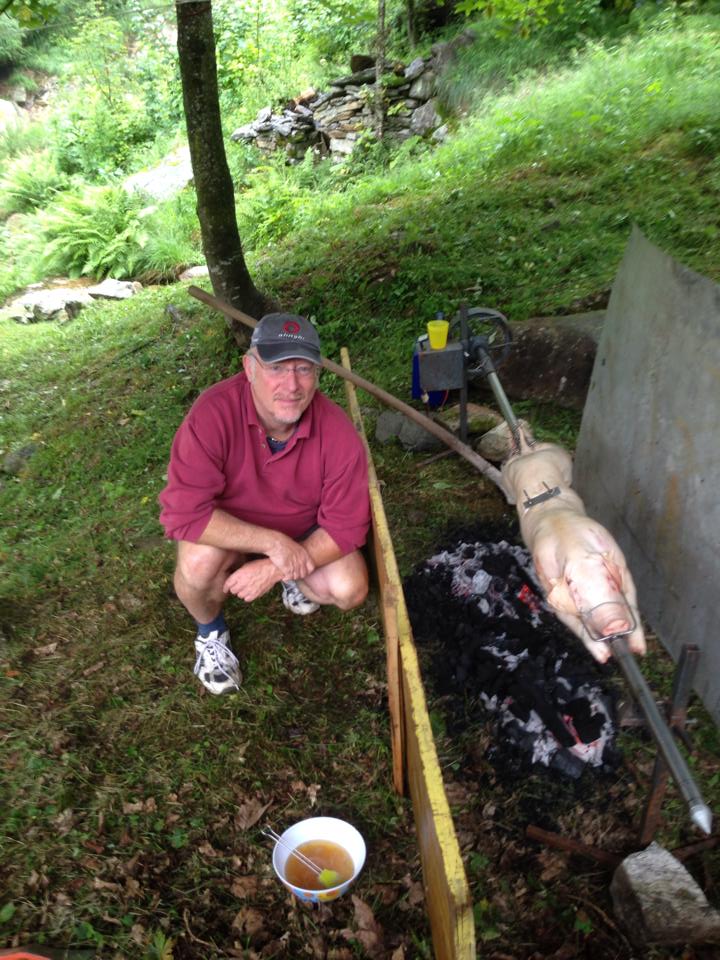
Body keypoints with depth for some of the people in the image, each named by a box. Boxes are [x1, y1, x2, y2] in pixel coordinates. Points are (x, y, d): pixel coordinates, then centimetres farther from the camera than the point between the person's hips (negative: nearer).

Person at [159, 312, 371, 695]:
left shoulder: (338, 433, -26)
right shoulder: (213, 414, -33)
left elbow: (345, 527, -19)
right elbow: (184, 513, -34)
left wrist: (275, 568, -30)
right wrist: (273, 543, -37)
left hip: (303, 533, 2)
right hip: (226, 533, -1)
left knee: (350, 589, -21)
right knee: (199, 561, -33)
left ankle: (295, 578, 15)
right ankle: (210, 634, 2)